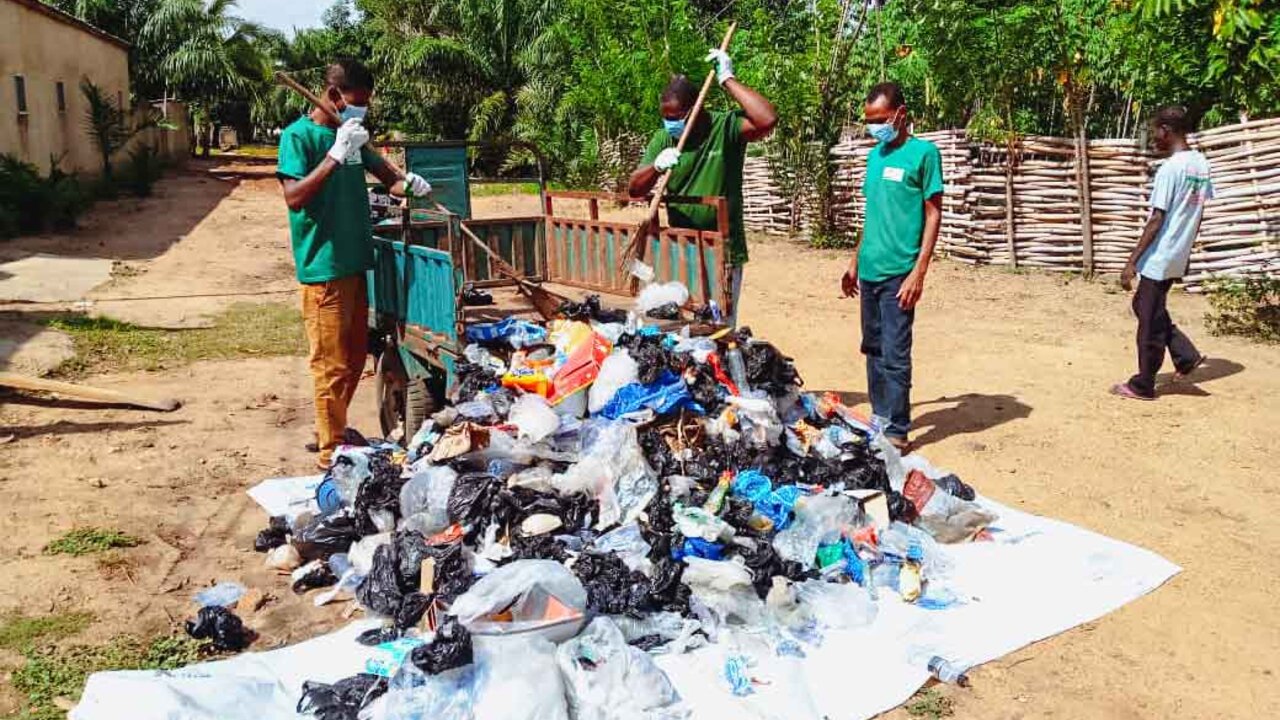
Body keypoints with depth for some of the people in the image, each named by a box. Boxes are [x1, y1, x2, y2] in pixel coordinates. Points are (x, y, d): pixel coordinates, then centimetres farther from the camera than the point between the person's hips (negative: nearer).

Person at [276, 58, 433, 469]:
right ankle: (331, 454, 7)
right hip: (323, 268, -8)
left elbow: (381, 171, 22)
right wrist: (336, 155, -25)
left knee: (355, 358, 17)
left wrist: (406, 182, -1)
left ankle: (330, 431, 33)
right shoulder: (299, 135, -10)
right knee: (332, 365, -3)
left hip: (356, 262, 8)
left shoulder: (351, 133, 13)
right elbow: (294, 197, -20)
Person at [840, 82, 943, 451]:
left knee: (894, 355, -4)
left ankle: (897, 431, 5)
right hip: (869, 270, 7)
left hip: (899, 272, -7)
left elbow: (933, 215, -8)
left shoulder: (923, 152, -6)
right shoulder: (875, 155, 14)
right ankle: (879, 418, 25)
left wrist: (919, 271, -15)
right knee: (873, 349, 13)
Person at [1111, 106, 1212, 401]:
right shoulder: (1201, 163, 7)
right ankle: (1186, 355, 18)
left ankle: (1143, 386, 11)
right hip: (1177, 257, 9)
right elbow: (1198, 214, 13)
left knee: (1150, 322, 1)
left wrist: (1132, 261, -17)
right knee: (1146, 306, 22)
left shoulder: (1170, 168, -18)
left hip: (1158, 258, -8)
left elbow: (1156, 220, -20)